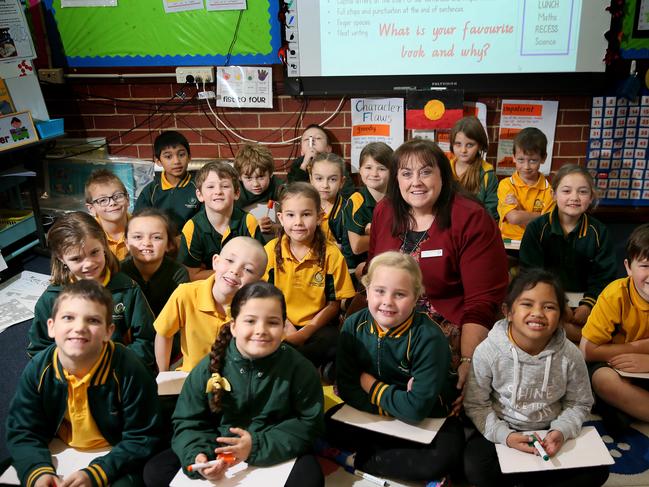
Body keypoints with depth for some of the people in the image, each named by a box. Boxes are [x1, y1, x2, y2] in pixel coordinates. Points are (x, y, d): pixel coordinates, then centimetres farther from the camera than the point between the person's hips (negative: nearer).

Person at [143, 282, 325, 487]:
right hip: (218, 453, 3)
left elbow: (309, 424, -11)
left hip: (280, 455, -2)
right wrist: (197, 454, -25)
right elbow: (188, 423, -2)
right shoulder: (209, 368, -8)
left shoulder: (299, 368, -13)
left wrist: (258, 445, -22)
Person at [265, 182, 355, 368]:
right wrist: (286, 326, -12)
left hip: (317, 326, 0)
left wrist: (305, 332, -13)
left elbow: (334, 304, -2)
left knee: (331, 342, -32)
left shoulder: (331, 254, -4)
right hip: (281, 325, 0)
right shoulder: (271, 250, 0)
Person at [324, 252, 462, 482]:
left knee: (445, 457, -31)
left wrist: (371, 385, -17)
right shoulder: (354, 326, -12)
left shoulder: (429, 337, -25)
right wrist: (398, 401, -24)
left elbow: (418, 408, -29)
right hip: (374, 415, 3)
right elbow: (346, 388, -13)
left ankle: (360, 461, -12)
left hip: (429, 421, -3)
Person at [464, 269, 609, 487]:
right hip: (500, 431, -2)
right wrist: (504, 435, -21)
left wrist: (561, 431, -15)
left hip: (549, 432, 3)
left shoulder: (570, 355, -11)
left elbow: (579, 403, 3)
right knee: (475, 468, -28)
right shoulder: (487, 351, -17)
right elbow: (476, 404, -9)